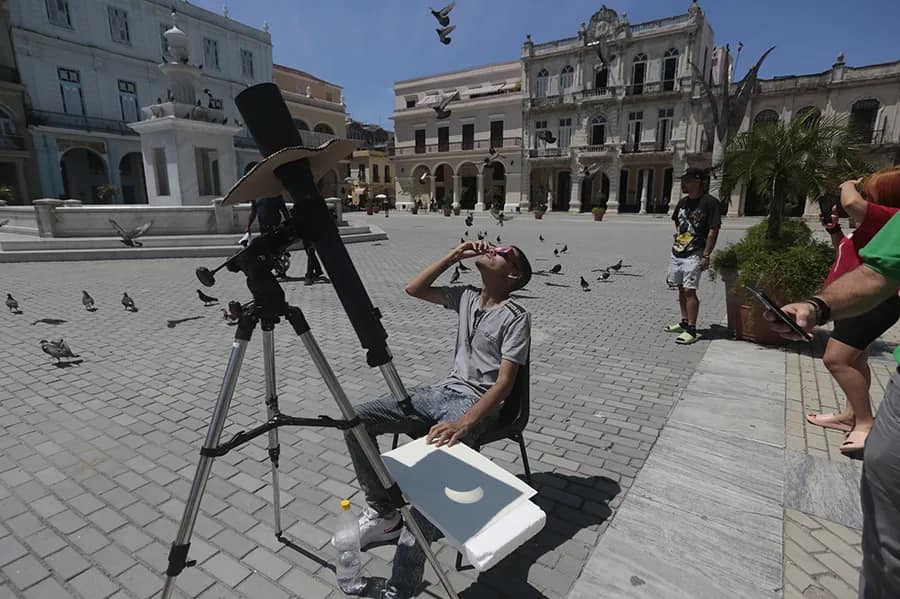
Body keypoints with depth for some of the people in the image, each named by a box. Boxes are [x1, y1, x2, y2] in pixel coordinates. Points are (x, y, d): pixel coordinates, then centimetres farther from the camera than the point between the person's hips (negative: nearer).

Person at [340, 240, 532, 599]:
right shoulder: (466, 297, 12)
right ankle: (383, 512, 7)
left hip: (476, 403, -7)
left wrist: (463, 423, -31)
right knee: (357, 420, -8)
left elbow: (504, 382, -16)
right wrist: (455, 255, 5)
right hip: (443, 390, 7)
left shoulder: (516, 317, -9)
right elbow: (414, 289, 11)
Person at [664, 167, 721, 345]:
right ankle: (684, 323, 27)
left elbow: (713, 230, -13)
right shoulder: (683, 202, 11)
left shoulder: (710, 202, -11)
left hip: (694, 254, -7)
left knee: (689, 290, -11)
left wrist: (706, 256, -16)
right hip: (677, 252, 8)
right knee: (681, 289, 14)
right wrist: (677, 234, 13)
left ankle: (691, 330, -6)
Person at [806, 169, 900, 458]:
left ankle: (865, 423, -4)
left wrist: (848, 184, -15)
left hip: (870, 303, -11)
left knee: (836, 359, -15)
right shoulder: (875, 224, 13)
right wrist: (834, 230, 9)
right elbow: (847, 250, 26)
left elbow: (852, 203, -37)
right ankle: (851, 414, 30)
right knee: (853, 360, 18)